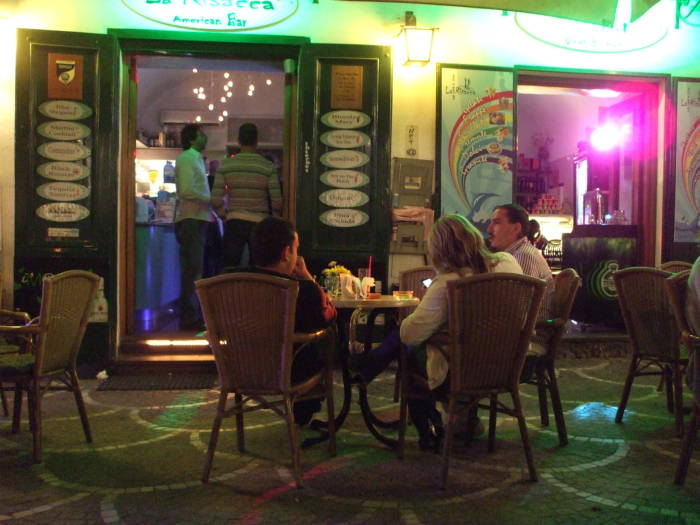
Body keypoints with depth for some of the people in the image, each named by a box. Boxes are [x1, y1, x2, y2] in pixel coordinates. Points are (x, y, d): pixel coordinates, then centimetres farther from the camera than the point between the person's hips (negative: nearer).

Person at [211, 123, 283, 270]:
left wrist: (224, 216, 13)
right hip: (259, 223, -1)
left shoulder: (225, 165, 0)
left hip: (234, 222, 1)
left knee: (229, 269, 5)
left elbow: (216, 199, -4)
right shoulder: (268, 167, -3)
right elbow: (276, 200, -7)